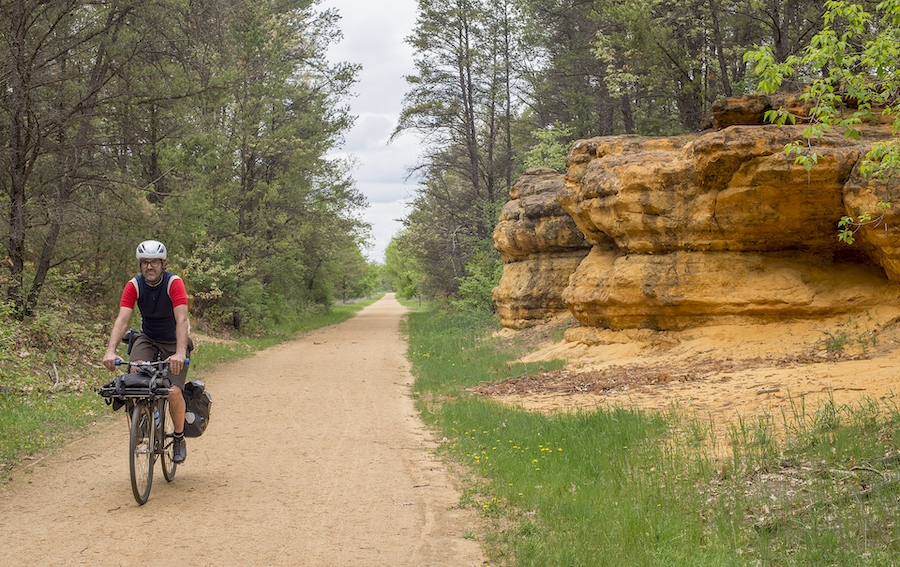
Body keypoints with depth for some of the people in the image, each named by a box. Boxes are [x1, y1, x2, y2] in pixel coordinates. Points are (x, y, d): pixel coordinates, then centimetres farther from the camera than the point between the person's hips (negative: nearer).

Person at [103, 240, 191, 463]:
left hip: (173, 342, -2)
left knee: (173, 391, -18)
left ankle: (179, 439, 7)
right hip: (147, 338, 3)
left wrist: (180, 352, -49)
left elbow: (181, 320, -34)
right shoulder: (134, 285, -15)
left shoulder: (174, 283, -23)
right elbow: (122, 319, -25)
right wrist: (110, 351, -41)